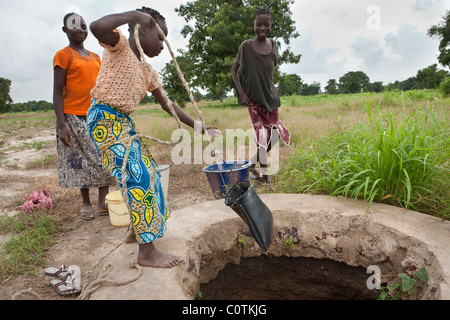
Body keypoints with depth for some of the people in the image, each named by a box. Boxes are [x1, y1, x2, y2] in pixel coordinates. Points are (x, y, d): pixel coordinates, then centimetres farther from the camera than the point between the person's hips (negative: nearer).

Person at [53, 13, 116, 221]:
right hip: (74, 116, -5)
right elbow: (57, 92, -7)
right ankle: (86, 203, 13)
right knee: (80, 160, 0)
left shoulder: (95, 58, 16)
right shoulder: (63, 55, -1)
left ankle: (103, 203, 6)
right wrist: (61, 125, -15)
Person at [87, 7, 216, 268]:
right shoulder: (119, 45, -6)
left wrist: (198, 127, 10)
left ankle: (138, 231, 29)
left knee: (147, 173, 12)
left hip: (124, 122, 9)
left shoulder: (146, 71, 15)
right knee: (138, 177, -14)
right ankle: (147, 252, -7)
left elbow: (167, 104, 14)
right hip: (104, 118, -9)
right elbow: (97, 27, -31)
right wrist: (134, 15, -17)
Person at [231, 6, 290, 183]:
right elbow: (234, 70, -3)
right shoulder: (246, 46, -9)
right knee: (262, 134, -6)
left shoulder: (272, 44, 4)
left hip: (270, 96, 5)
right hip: (253, 98, -5)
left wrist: (270, 91, 11)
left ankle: (252, 163, 25)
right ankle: (264, 171, 13)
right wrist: (241, 93, -13)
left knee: (274, 135, 6)